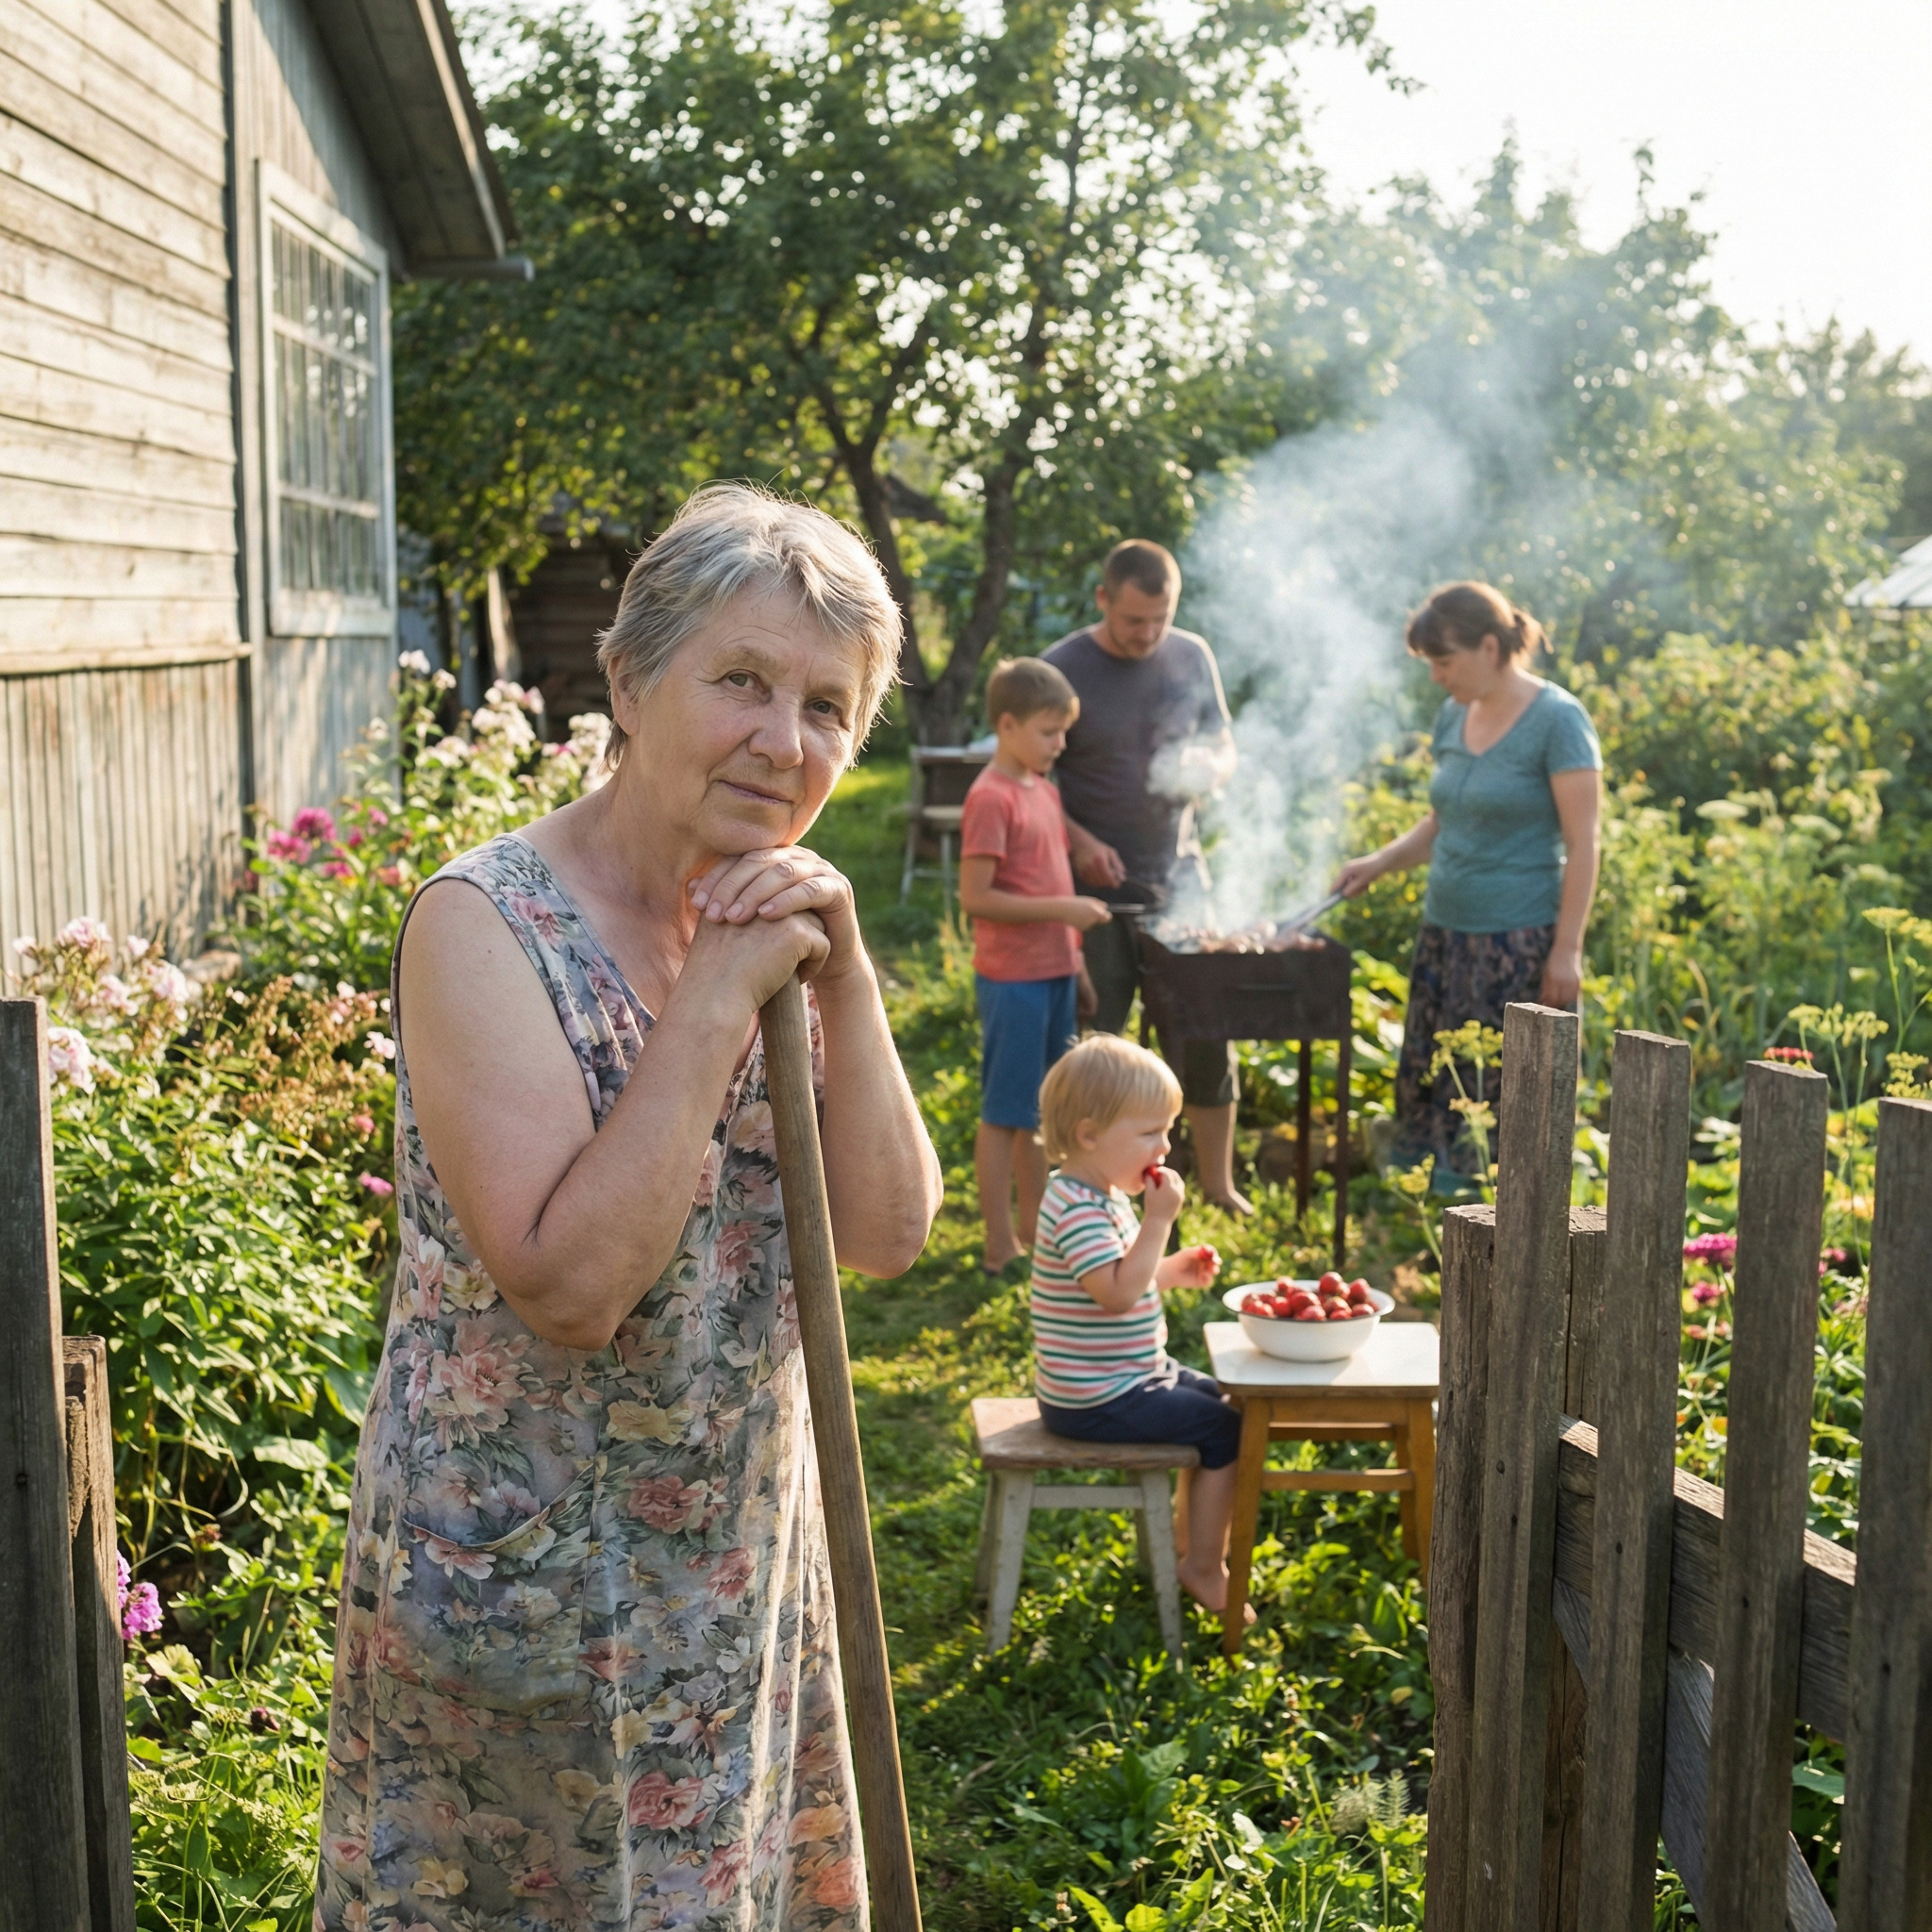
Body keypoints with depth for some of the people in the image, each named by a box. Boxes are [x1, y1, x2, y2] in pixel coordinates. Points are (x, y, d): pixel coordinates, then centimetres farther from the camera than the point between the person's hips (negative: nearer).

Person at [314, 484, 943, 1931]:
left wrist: (843, 982, -15)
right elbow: (568, 1285, -28)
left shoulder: (771, 918, 2)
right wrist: (717, 1000, -26)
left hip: (736, 1560, 7)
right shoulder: (487, 927, -19)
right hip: (527, 1580, -6)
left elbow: (888, 1235, -4)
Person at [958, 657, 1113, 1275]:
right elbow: (974, 897, -19)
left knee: (1043, 1110, 15)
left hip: (1055, 973, 8)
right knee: (1005, 1114, 0)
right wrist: (1062, 909, -21)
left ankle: (1036, 1230, 26)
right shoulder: (991, 798, -15)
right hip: (1013, 977, -8)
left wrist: (1077, 965, 18)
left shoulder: (1045, 790, 13)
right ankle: (1001, 1246, 7)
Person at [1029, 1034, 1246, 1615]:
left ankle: (1198, 1536, 33)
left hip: (1128, 1373, 11)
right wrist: (1159, 1220, -30)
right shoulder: (1078, 1210, -24)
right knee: (1225, 1428, -8)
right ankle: (1203, 1568, 3)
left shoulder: (1099, 1195, 9)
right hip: (1097, 1401, -11)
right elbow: (1118, 1293, -34)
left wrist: (1177, 1271, 8)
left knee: (1217, 1399, 24)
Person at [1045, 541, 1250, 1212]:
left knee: (1210, 1033, 6)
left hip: (1181, 873, 4)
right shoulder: (1063, 669, -9)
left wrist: (1210, 769, -11)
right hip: (1100, 881, -3)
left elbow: (1224, 747, 13)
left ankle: (1219, 1184, 19)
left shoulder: (1193, 656, 3)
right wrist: (1080, 842, -20)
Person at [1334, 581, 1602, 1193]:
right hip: (1444, 930, 7)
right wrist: (1379, 863, 6)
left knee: (1487, 1101, -4)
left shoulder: (1556, 720, -11)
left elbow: (1582, 845, -12)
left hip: (1517, 940, -7)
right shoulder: (1454, 717, 10)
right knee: (1420, 1086, 8)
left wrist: (1567, 951, -15)